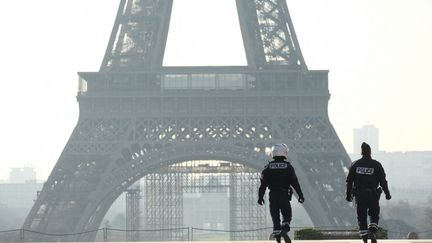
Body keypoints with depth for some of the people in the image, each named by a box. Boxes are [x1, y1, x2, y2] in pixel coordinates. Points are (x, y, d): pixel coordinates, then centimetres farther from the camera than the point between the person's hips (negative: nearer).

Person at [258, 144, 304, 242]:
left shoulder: (268, 167, 2)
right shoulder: (288, 166, -2)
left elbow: (263, 183, 1)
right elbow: (295, 182, -2)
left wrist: (260, 196, 6)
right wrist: (300, 195, 2)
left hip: (272, 195, 1)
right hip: (284, 195, -1)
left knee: (275, 216, 6)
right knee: (287, 215, 7)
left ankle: (277, 232, -3)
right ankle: (284, 228, -19)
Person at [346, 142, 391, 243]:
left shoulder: (355, 165, 1)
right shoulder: (376, 165, -3)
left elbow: (349, 181, 4)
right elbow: (383, 181, -2)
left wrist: (348, 194, 12)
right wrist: (387, 193, 8)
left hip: (359, 195, 1)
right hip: (373, 195, -1)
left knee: (362, 216, 6)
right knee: (374, 215, 15)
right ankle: (373, 231, -9)